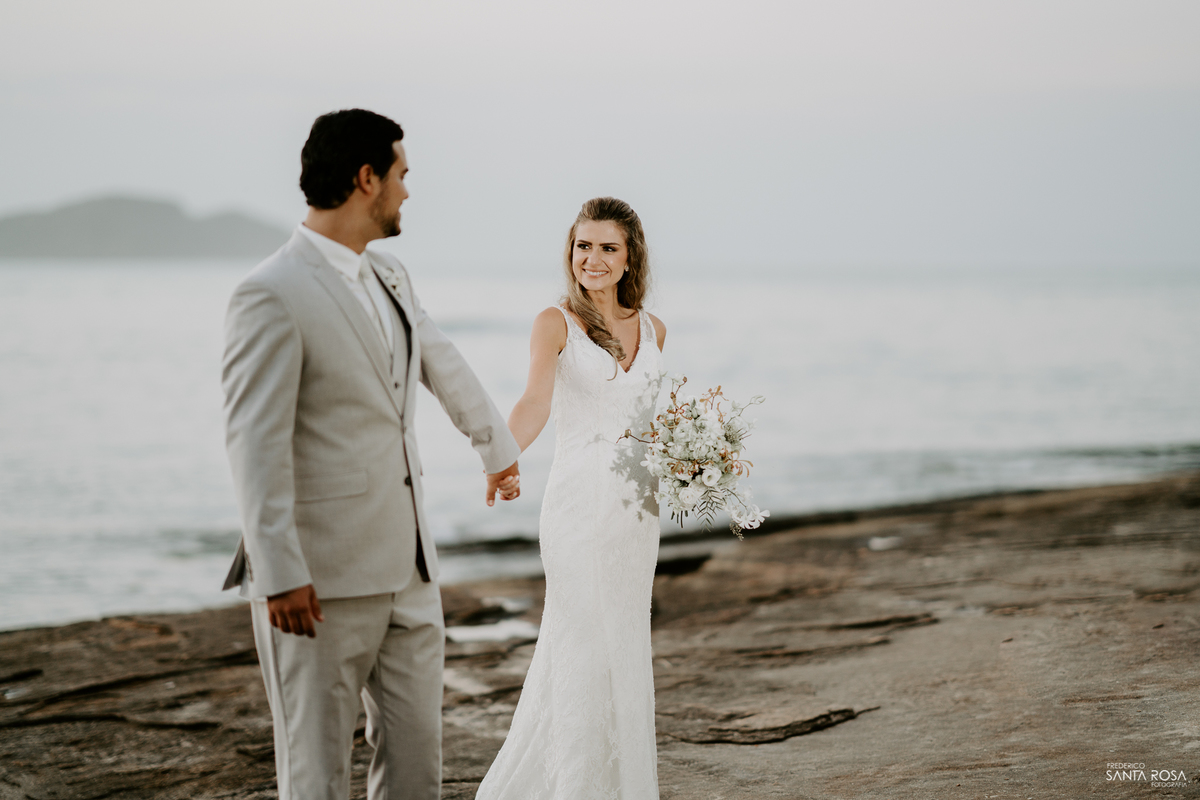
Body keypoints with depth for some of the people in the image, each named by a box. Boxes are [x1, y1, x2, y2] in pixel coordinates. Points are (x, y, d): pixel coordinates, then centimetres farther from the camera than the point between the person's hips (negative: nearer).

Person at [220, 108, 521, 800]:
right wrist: (280, 573, -22)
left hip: (406, 565, 8)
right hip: (319, 574, -8)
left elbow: (446, 369, 30)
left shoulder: (391, 279, 12)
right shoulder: (272, 295, -14)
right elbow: (254, 444, -18)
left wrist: (500, 449, 45)